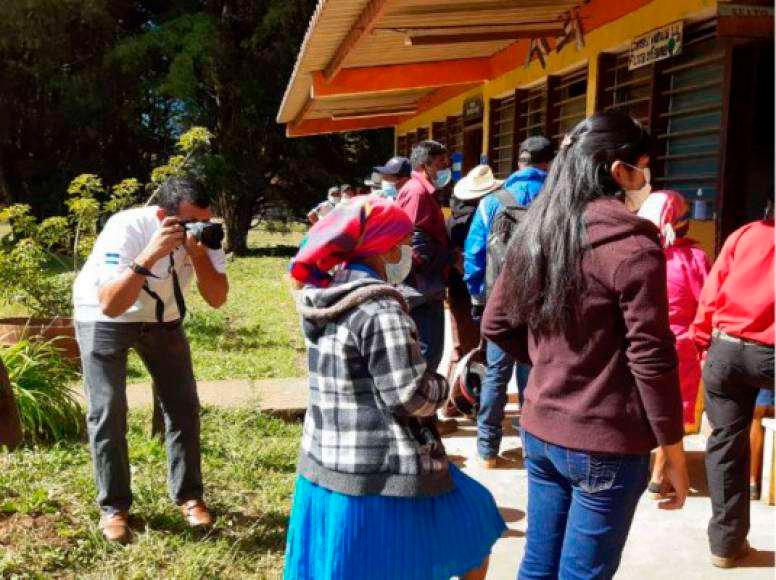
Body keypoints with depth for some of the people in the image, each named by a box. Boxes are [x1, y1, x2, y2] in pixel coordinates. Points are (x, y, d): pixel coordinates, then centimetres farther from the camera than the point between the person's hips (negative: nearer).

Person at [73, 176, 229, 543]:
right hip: (103, 319, -4)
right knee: (108, 411, -7)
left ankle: (188, 495, 15)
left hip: (162, 318, 4)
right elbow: (111, 306, -42)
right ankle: (113, 505, 9)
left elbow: (217, 299, -22)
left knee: (184, 405, 1)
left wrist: (198, 254, -37)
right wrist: (150, 255, -51)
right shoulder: (126, 229, -33)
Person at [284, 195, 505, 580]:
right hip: (383, 478, -8)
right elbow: (410, 398, -20)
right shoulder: (380, 310, -20)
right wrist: (444, 385, -1)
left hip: (322, 468, 8)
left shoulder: (323, 299, 7)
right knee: (472, 533, 16)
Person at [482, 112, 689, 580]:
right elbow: (650, 359, -16)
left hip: (539, 430, 6)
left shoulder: (535, 234, 4)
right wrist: (674, 452, -7)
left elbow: (496, 325, 10)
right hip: (606, 444, -6)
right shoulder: (632, 247, -17)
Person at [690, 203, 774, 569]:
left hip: (726, 349, 2)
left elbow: (711, 294, 6)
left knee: (726, 441, 12)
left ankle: (726, 542, 18)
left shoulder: (743, 235, 11)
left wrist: (700, 340, 14)